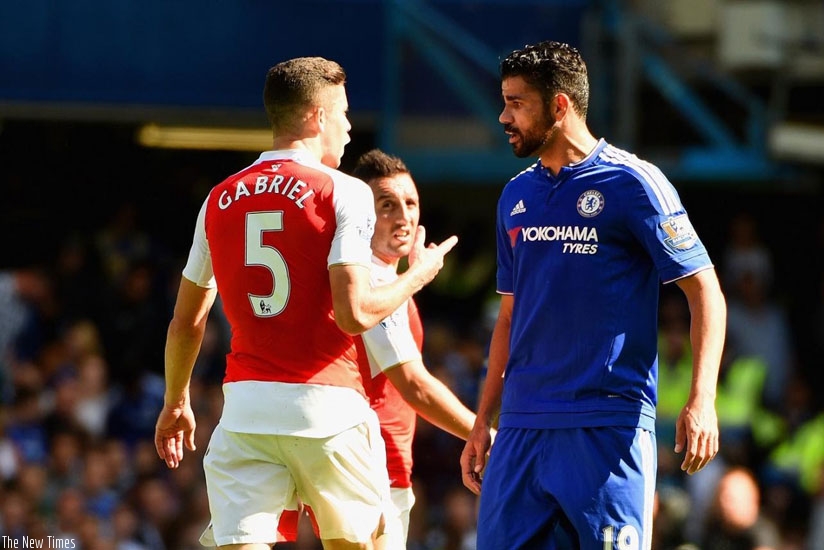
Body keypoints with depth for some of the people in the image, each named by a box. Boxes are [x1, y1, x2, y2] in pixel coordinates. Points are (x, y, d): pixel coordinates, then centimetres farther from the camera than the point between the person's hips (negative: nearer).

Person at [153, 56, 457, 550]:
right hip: (326, 407, -3)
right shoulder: (344, 194, -5)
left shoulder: (220, 199, 11)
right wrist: (417, 275, 4)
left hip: (244, 403, 3)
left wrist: (177, 402, 32)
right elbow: (354, 314, -14)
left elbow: (187, 321, 17)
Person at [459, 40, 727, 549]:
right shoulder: (516, 196, 15)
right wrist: (483, 423, 18)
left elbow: (705, 292, -5)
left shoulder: (632, 183, -4)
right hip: (522, 426, 6)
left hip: (609, 425, -6)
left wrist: (701, 401, -17)